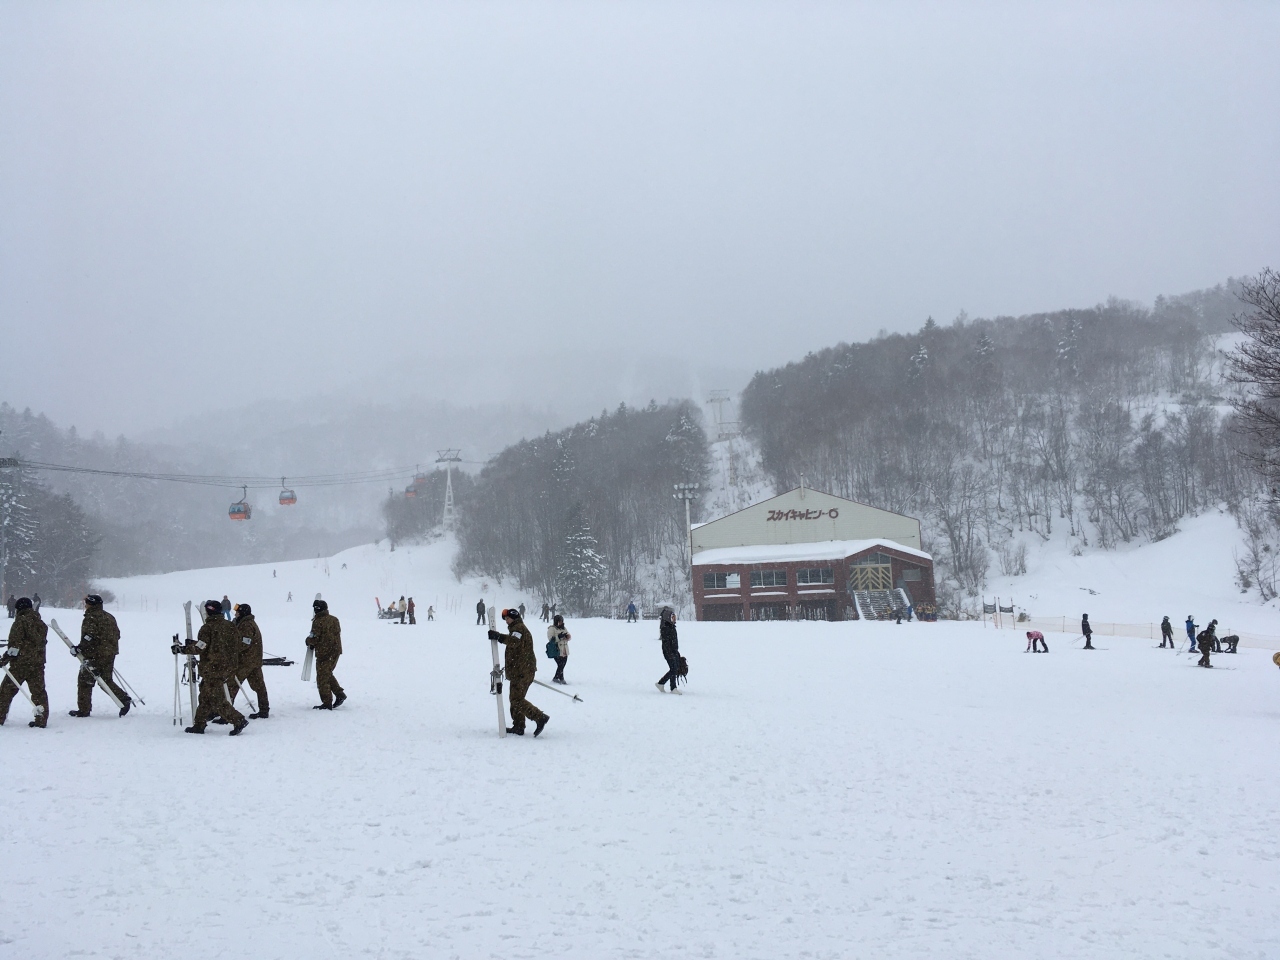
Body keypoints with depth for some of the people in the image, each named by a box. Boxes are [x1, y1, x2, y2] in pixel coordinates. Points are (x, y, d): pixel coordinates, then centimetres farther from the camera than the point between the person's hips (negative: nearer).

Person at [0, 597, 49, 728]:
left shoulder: (20, 621, -10)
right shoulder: (40, 624, 10)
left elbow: (15, 643, -15)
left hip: (20, 663, -6)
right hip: (38, 663, 6)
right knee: (39, 690, 7)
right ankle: (41, 720, 5)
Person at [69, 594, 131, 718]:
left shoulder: (91, 617, -10)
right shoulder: (109, 617, 15)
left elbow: (89, 636, -22)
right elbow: (117, 634, 17)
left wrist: (80, 648, -17)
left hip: (95, 655, -8)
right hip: (110, 654, 8)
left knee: (85, 680, 4)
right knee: (107, 680, 15)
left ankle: (84, 709, 6)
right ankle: (124, 699, -1)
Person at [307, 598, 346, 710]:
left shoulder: (318, 622, -16)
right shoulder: (334, 619, 6)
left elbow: (313, 639, -16)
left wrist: (308, 641, 9)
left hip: (324, 653, -8)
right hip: (336, 651, 8)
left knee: (322, 678, 1)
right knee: (328, 674, 24)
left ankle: (327, 703, 2)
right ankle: (340, 694, 17)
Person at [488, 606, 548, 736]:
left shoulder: (519, 628, -12)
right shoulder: (516, 629, 23)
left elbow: (514, 641, -33)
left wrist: (499, 637, -37)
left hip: (521, 672, -11)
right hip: (519, 671, 11)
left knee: (517, 700, -13)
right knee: (515, 699, 15)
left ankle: (540, 717, -16)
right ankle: (518, 727, 19)